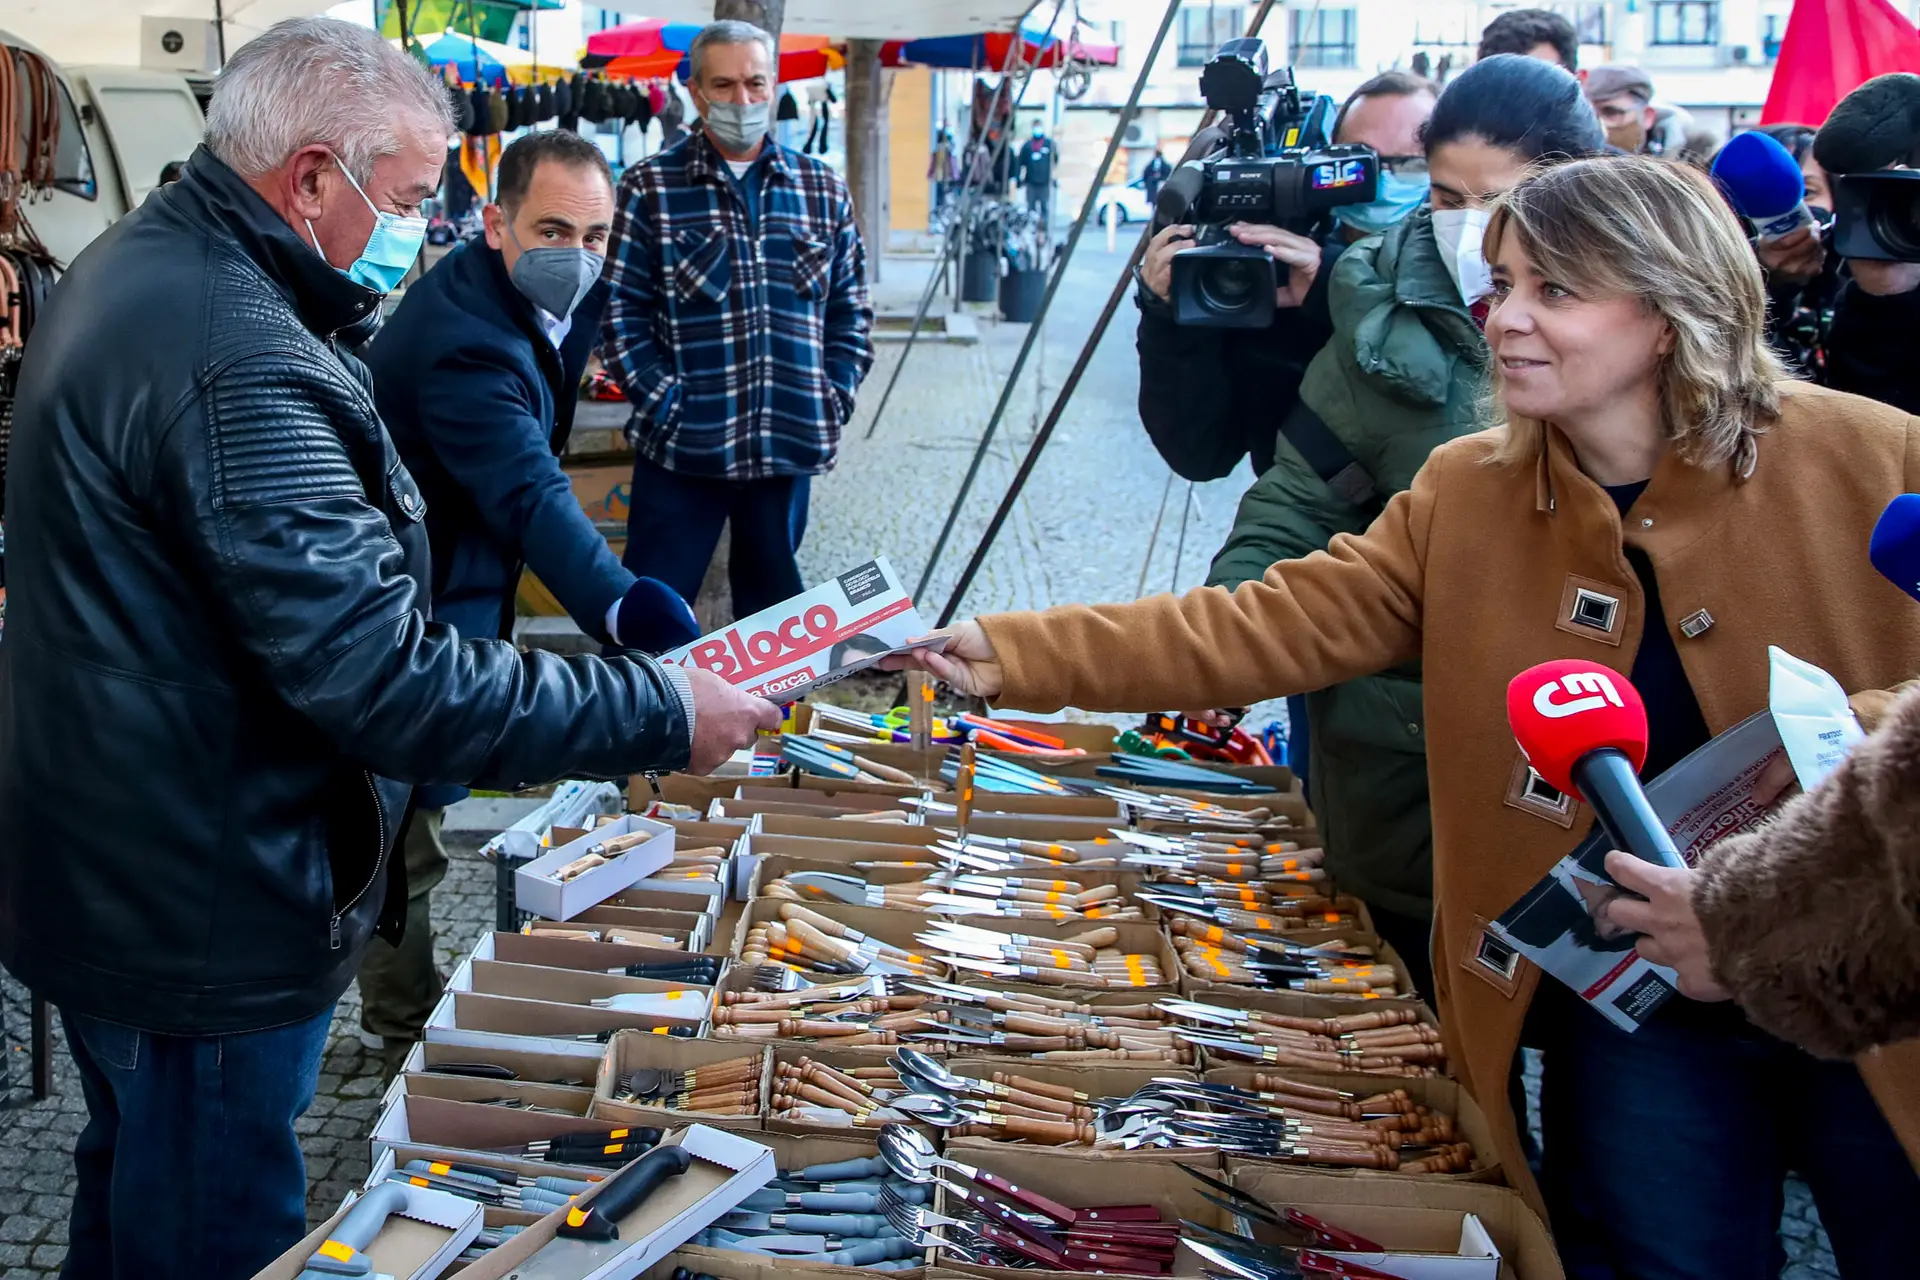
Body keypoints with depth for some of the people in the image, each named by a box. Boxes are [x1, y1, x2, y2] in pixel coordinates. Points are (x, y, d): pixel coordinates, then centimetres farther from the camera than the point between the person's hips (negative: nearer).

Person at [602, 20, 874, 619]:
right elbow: (620, 315, -3)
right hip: (683, 446, -3)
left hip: (789, 446, 3)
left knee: (774, 611, 15)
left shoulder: (823, 189, 8)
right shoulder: (650, 187, -1)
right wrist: (668, 405, -10)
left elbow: (850, 312, 13)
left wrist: (834, 400, 2)